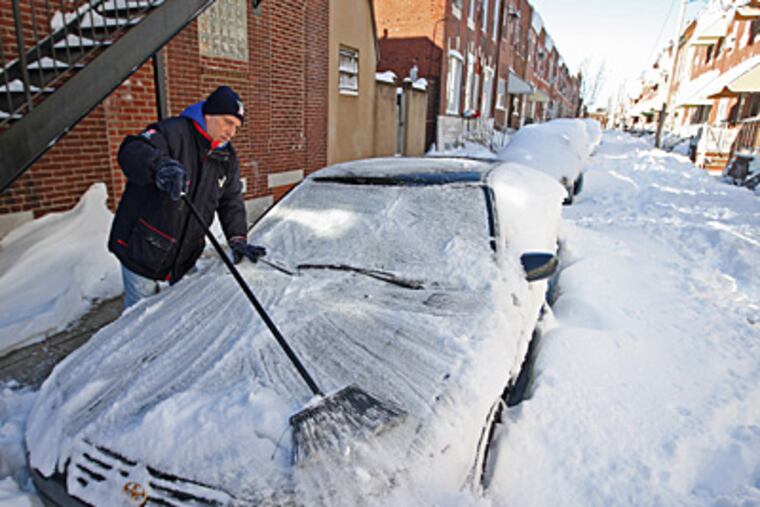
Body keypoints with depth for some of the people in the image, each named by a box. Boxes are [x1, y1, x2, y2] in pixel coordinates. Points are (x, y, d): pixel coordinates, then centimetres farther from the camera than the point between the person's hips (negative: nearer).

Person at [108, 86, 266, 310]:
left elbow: (231, 201, 5)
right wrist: (160, 165, -55)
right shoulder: (173, 132, -16)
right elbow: (132, 151, -32)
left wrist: (237, 238, -9)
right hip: (143, 248, -6)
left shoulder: (227, 156, 6)